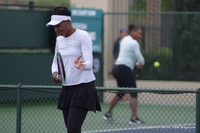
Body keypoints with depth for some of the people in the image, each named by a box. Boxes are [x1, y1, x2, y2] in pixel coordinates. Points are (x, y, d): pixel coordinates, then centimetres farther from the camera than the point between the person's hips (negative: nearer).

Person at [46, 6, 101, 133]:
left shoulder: (83, 36, -11)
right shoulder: (59, 40, 11)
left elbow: (89, 63, -21)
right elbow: (56, 62, 22)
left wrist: (81, 65, -45)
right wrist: (55, 73, -1)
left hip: (83, 87, -7)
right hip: (67, 88, 8)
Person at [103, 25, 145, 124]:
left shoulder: (125, 39, 14)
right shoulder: (134, 43, -13)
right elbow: (140, 59, -13)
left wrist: (137, 63, 13)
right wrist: (141, 63, 9)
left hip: (117, 67, 9)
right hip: (125, 69, -9)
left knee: (121, 93, 22)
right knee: (134, 93, -8)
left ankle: (108, 114, 28)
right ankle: (134, 118, -15)